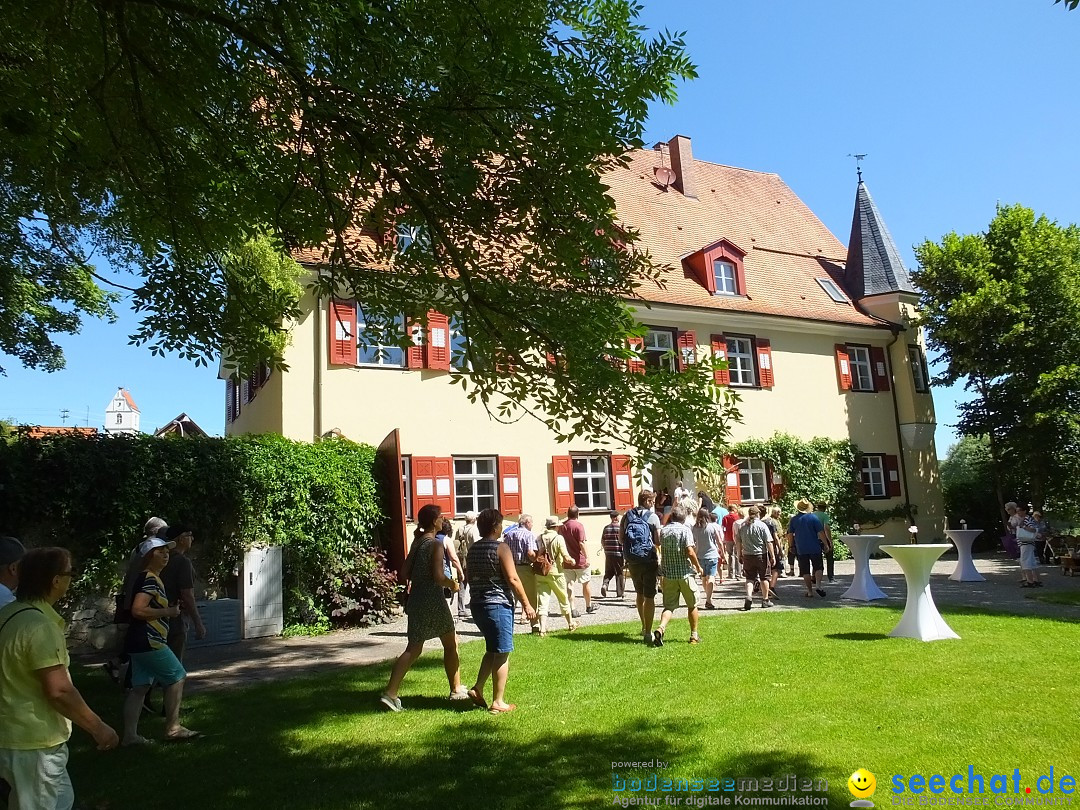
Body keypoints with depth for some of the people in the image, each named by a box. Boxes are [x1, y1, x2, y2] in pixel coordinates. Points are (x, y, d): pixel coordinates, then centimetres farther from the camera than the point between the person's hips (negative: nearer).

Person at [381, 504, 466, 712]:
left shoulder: (417, 542, 10)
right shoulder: (436, 544, -13)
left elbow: (405, 572, 10)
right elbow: (439, 576, -21)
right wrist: (452, 584, -4)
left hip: (416, 599, 7)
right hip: (433, 601, -7)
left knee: (414, 649, 9)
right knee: (451, 644, 12)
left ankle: (390, 692, -2)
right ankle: (456, 689, 22)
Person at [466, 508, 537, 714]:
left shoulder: (473, 549, 9)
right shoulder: (501, 548, -12)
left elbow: (470, 575, 15)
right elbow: (513, 579, -15)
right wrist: (526, 604, -10)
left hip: (477, 604, 8)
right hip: (498, 605, -7)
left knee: (493, 650, 21)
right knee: (502, 654, 1)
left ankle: (477, 689, 13)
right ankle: (498, 703, 5)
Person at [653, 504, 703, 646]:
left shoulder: (663, 531, 6)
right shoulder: (685, 530, -9)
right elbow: (690, 552, -18)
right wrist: (698, 566, -3)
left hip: (668, 574, 4)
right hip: (684, 573, -3)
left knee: (669, 606, 7)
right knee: (692, 605, 15)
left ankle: (661, 628, -18)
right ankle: (694, 635, 21)